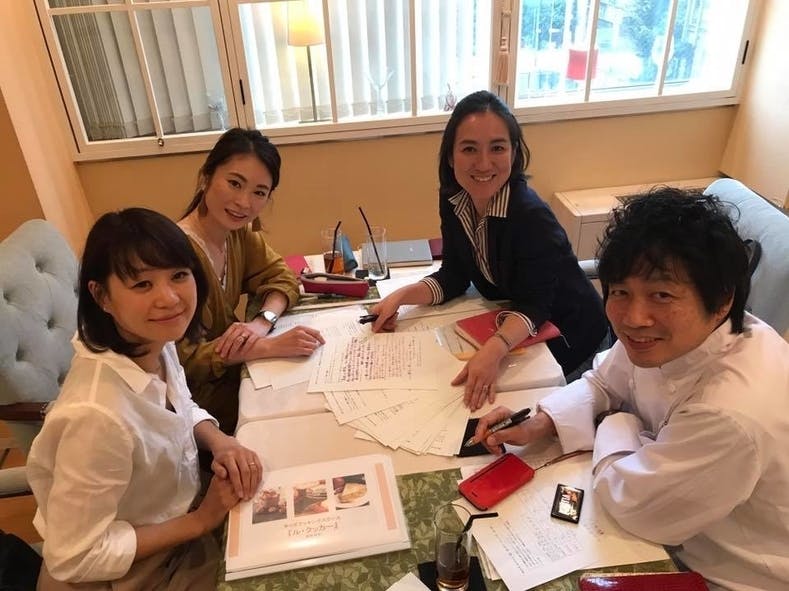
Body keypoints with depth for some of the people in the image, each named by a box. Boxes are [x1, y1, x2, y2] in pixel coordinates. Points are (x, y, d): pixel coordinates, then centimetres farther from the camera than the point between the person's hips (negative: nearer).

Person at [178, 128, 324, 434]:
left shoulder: (238, 231, -4)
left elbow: (282, 279, 0)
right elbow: (183, 359, -26)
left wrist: (261, 323, -20)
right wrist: (270, 346, -32)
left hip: (233, 373, 7)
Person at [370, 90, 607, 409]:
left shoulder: (531, 216, -32)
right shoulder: (454, 200, -13)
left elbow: (533, 306, -30)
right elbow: (454, 277, -6)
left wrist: (494, 350, -49)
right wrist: (400, 296, -21)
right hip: (512, 325, 5)